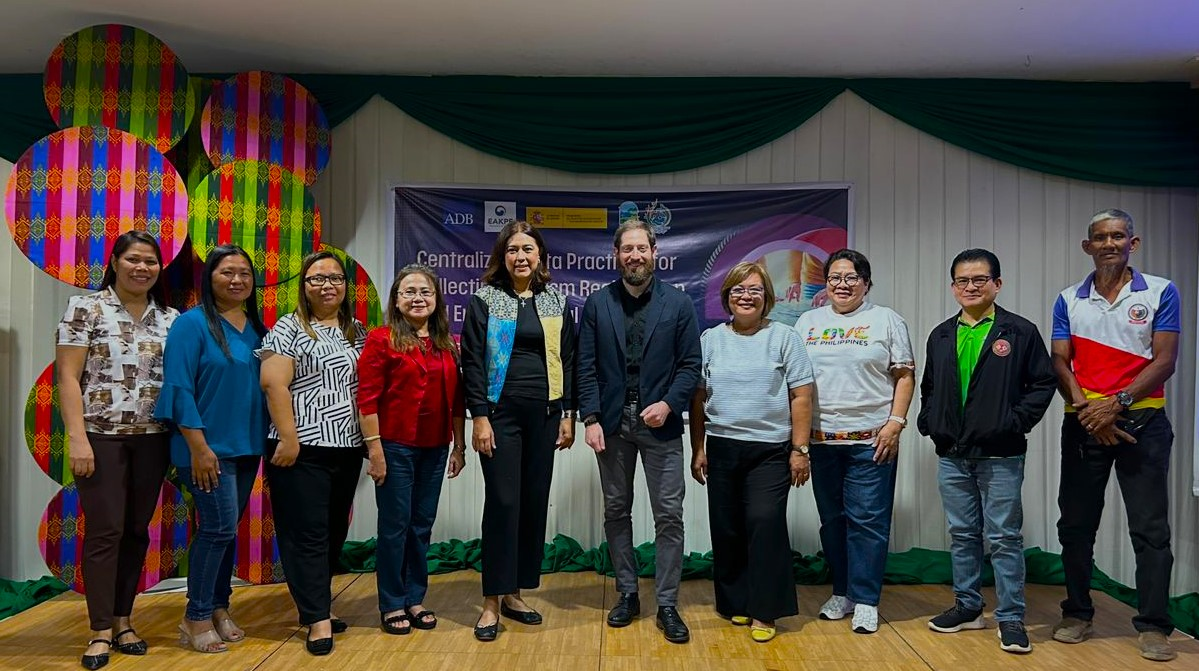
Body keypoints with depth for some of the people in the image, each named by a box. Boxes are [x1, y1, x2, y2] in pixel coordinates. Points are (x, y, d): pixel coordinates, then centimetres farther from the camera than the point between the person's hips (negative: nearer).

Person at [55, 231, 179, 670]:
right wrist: (77, 437, -13)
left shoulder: (171, 318, 8)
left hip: (152, 439, 3)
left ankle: (123, 619, 21)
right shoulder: (85, 308, -1)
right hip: (101, 436, -3)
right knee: (105, 530, -1)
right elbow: (68, 377, -6)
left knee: (136, 531, 9)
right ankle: (101, 630, 9)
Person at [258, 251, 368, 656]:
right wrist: (288, 438, -18)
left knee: (335, 533, 12)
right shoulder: (289, 328, -3)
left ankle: (313, 603, 26)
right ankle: (318, 619, 5)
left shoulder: (356, 332, 14)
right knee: (307, 534, -1)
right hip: (303, 449, -6)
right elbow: (273, 384, -12)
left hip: (347, 449, 6)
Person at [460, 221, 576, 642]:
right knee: (503, 502, -5)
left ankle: (514, 593, 20)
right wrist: (479, 416, -11)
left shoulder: (556, 303, 9)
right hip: (501, 413, -3)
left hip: (544, 415, 4)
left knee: (535, 502, 6)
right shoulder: (485, 300, 0)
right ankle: (491, 602, 6)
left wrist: (568, 414, 4)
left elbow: (567, 361, 10)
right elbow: (473, 361, -4)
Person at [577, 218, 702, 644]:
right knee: (616, 512, 11)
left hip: (660, 422, -1)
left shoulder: (678, 304, 1)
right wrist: (591, 418, -7)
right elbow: (586, 367, 1)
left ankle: (667, 605, 11)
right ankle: (627, 595, 25)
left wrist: (669, 404, -15)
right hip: (612, 422, 2)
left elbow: (691, 364, -1)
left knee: (669, 515, 0)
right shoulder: (597, 304, 4)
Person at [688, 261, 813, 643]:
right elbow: (698, 399, 9)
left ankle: (763, 612, 2)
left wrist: (800, 450, -5)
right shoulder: (710, 339, 8)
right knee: (726, 529, 7)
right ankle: (734, 603, 23)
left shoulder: (784, 337, 2)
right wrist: (698, 449, 6)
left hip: (771, 450, -2)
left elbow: (800, 397, -1)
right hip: (722, 449, 3)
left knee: (765, 523, -10)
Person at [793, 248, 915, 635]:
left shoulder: (886, 320, 4)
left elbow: (905, 376, 2)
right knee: (832, 519, 11)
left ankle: (865, 600, 9)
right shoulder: (808, 322, 11)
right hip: (822, 439, 3)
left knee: (867, 520, -2)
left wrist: (895, 422, -9)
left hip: (872, 439, -3)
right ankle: (841, 592, 24)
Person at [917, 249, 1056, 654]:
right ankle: (967, 607, 25)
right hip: (952, 455, 4)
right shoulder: (941, 336, 11)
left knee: (1004, 537, 2)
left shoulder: (1021, 332, -2)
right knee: (962, 535, 13)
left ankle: (1011, 618, 12)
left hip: (1000, 455, -4)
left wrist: (1016, 421, -11)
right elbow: (928, 388, 19)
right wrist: (928, 422, 6)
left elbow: (1043, 383, -2)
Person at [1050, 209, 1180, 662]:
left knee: (1150, 529, 0)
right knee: (1075, 524, 8)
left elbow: (1164, 361, -5)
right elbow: (1060, 363, 2)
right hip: (1083, 423, 2)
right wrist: (1087, 410, -12)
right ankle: (1077, 614, 20)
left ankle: (1153, 626, 8)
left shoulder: (1161, 293, 2)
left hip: (1142, 421, -2)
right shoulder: (1068, 300, 8)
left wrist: (1117, 403, -16)